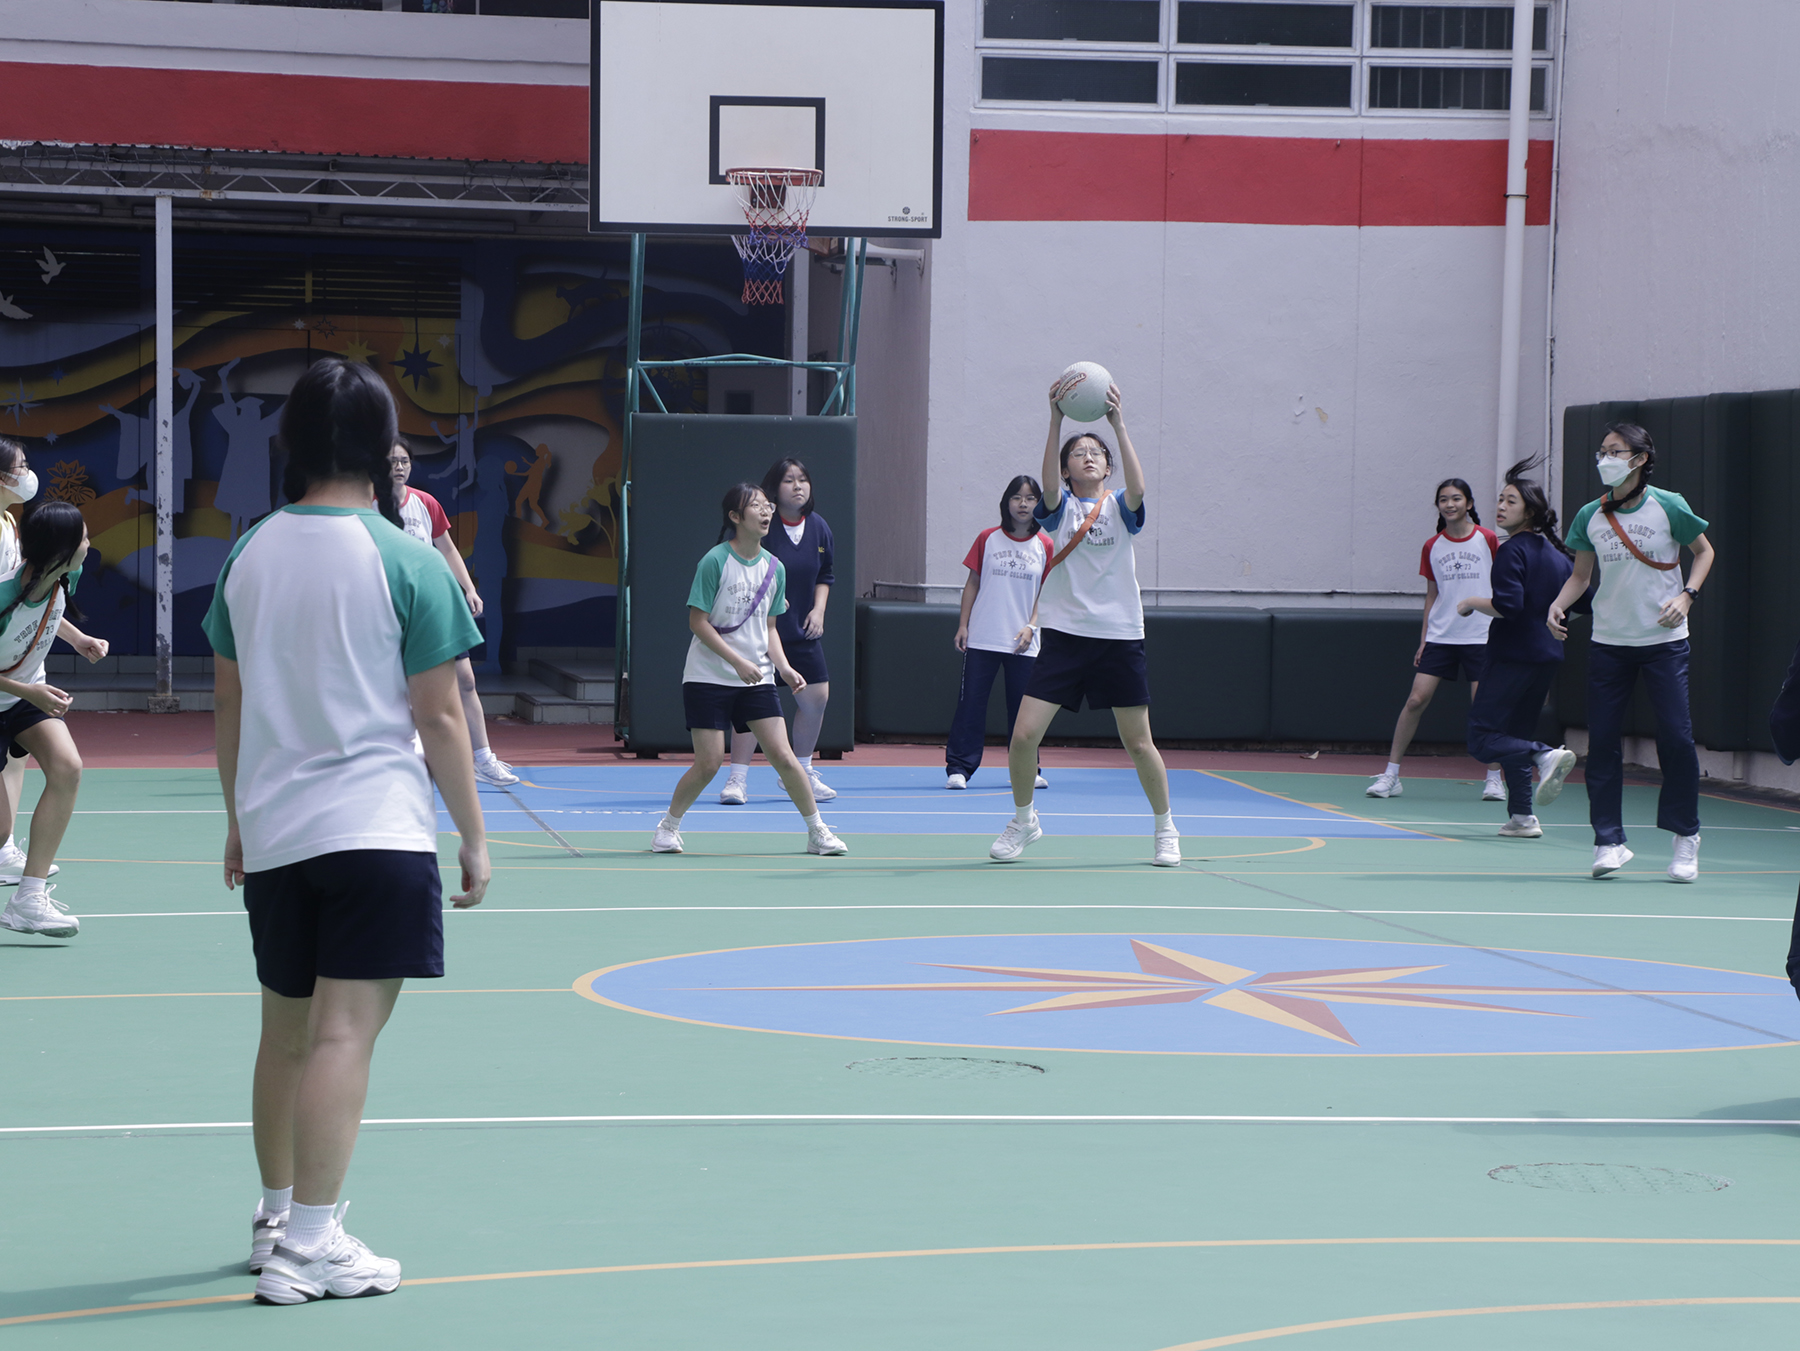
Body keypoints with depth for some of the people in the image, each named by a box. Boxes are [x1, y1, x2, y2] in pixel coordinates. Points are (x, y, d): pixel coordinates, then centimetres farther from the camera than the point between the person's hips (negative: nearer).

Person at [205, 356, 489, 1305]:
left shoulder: (249, 554, 7)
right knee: (343, 1031, -7)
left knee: (285, 1031, 17)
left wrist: (237, 820, 24)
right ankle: (307, 1246, -9)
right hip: (374, 826, -6)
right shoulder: (406, 561, -8)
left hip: (271, 833, 6)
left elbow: (228, 704, 13)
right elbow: (438, 715, -7)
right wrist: (473, 836, 1)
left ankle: (277, 1218, 29)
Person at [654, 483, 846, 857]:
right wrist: (738, 661, -18)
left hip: (757, 679, 4)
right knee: (709, 763, -8)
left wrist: (783, 667, -3)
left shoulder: (774, 568, 5)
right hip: (709, 677, -4)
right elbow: (698, 621, -11)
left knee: (783, 757, -4)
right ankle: (668, 827, 14)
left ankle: (818, 833, 8)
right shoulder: (715, 561, -11)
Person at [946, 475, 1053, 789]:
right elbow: (973, 583, 8)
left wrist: (1031, 626, -5)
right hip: (982, 640, -1)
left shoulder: (1045, 545, 4)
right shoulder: (987, 539, 3)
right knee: (971, 704, -3)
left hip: (1023, 643, 1)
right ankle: (958, 769, 0)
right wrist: (963, 625, 2)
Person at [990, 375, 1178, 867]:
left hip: (1119, 637, 0)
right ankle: (1023, 819, 15)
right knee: (1023, 735, -8)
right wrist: (1056, 419, -31)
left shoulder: (1118, 507, 6)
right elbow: (1049, 483, -18)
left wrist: (1118, 424, -26)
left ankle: (1165, 829, 21)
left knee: (1138, 742, 3)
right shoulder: (1060, 507, 5)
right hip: (1064, 636, 0)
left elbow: (1138, 488, -18)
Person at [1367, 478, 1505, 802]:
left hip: (1480, 637, -2)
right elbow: (1432, 596, 13)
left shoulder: (1487, 539, -1)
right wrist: (1423, 640, 9)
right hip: (1440, 637, 2)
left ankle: (1494, 778, 10)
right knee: (1416, 700, -6)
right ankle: (1391, 775, 0)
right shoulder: (1432, 547, 7)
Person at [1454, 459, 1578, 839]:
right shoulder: (1557, 554, 13)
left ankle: (1546, 756, -26)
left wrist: (1471, 603, -7)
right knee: (1516, 735, 16)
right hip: (1548, 655, 8)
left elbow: (1508, 604, -23)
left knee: (1482, 739, -7)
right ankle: (1522, 817, 11)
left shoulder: (1513, 550, -12)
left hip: (1514, 654, -8)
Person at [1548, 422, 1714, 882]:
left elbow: (1704, 551, 7)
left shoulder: (1668, 507, -7)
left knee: (1676, 737, -6)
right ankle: (1609, 841, 7)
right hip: (1608, 642, 3)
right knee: (1602, 740, -1)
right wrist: (1559, 604, -6)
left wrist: (1686, 595, -9)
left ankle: (1686, 841, 10)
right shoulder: (1590, 516, 1)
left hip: (1663, 640, -3)